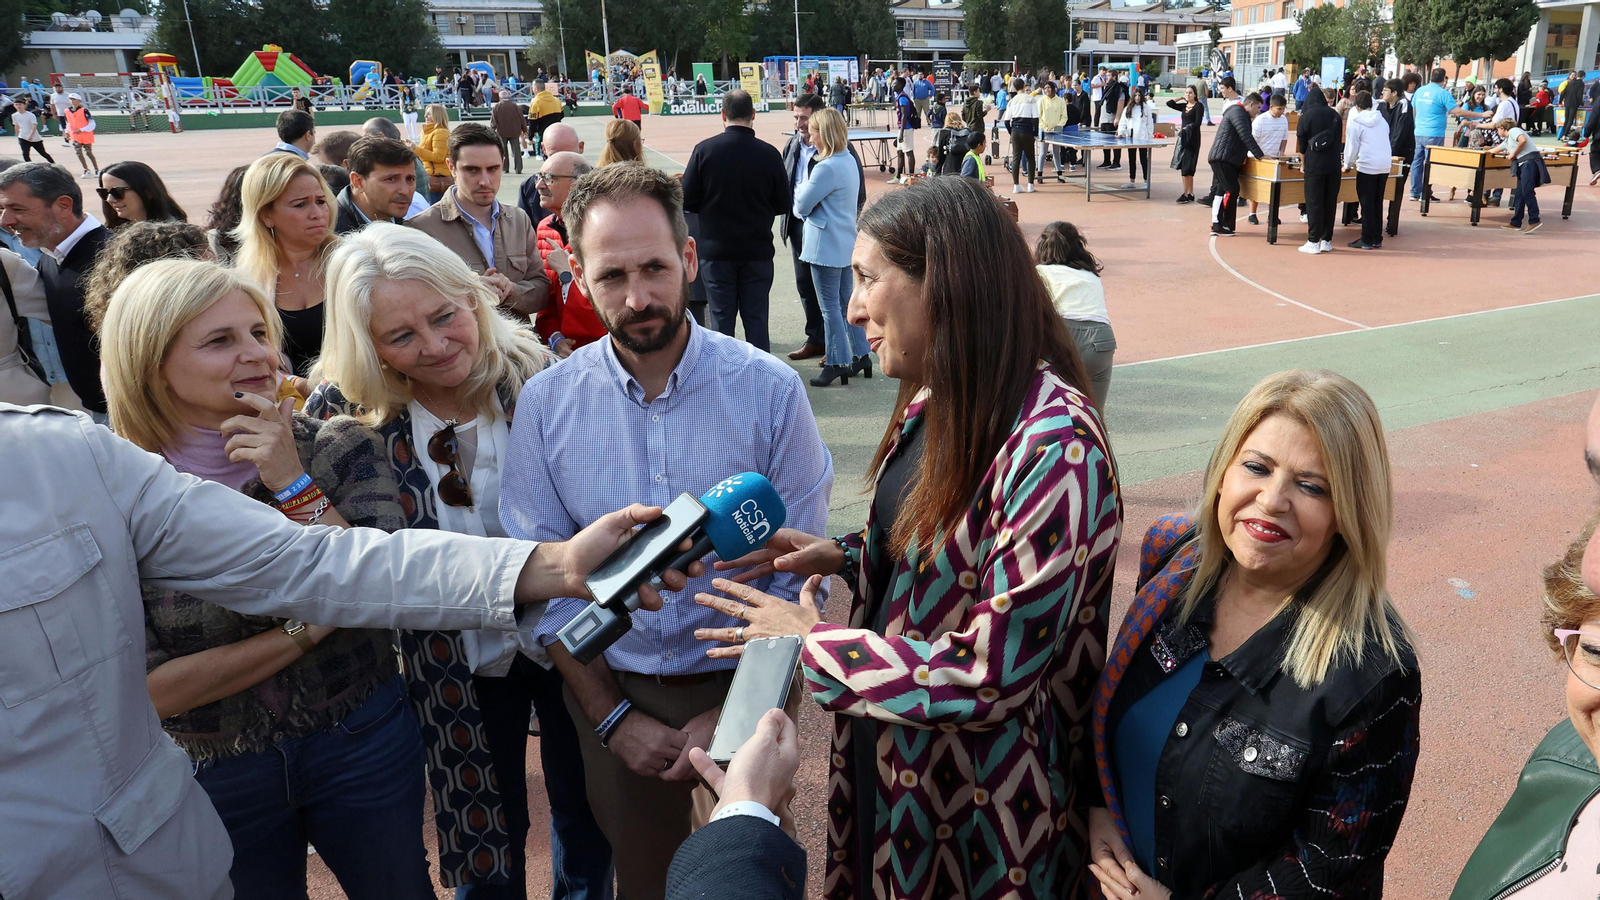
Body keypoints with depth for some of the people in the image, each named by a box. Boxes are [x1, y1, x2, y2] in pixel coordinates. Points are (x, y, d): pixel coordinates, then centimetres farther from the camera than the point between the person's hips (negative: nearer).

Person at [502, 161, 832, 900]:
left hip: (742, 682, -1)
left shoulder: (769, 391, -14)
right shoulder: (546, 402, -9)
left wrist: (731, 713, -11)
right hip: (611, 690, 2)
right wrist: (612, 716, -6)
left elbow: (799, 574, -10)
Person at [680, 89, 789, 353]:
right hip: (758, 250, 0)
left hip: (715, 250, 0)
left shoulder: (704, 150, -9)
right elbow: (784, 204, 0)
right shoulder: (769, 154, -8)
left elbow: (687, 202, -5)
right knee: (756, 319, 8)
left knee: (721, 319, 8)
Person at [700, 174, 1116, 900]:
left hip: (975, 803, -7)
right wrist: (842, 556, -4)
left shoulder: (1053, 445, -28)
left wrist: (813, 644, -19)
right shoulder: (939, 402, 0)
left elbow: (990, 674, -28)